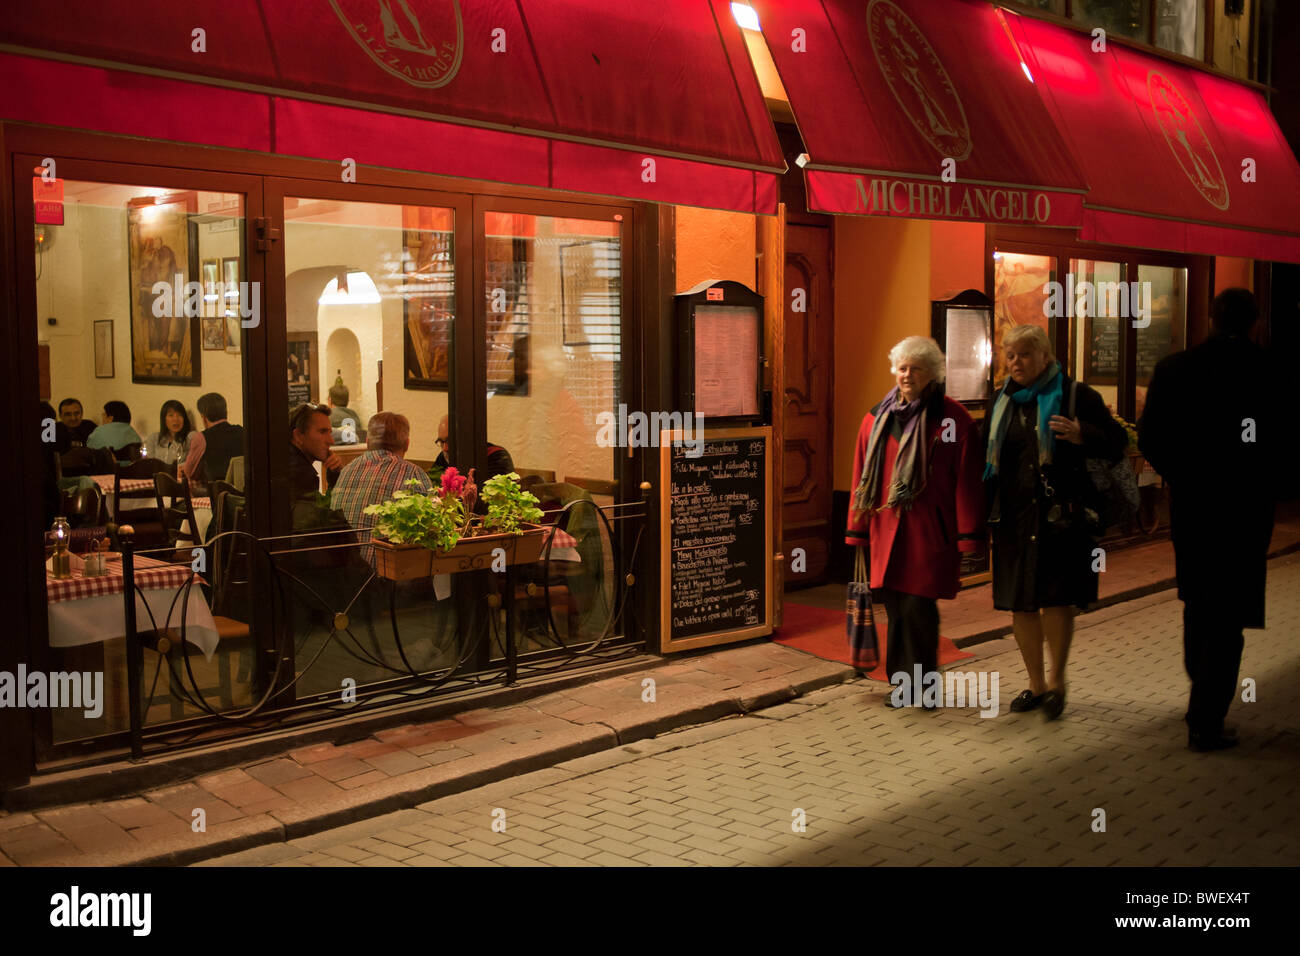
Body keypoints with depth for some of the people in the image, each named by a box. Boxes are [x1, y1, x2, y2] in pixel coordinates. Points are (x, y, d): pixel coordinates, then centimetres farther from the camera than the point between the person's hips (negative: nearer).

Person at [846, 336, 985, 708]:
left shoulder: (953, 419, -3)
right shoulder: (876, 419, 10)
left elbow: (967, 480, -4)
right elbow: (862, 478, 13)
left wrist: (968, 535, -8)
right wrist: (858, 531, 11)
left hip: (931, 531, -4)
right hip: (888, 528, 4)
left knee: (918, 606, -7)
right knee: (896, 607, 6)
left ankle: (919, 680, 10)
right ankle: (903, 682, 19)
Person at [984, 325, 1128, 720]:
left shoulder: (1077, 396, 0)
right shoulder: (1002, 403, 15)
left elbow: (1117, 442, -1)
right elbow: (989, 460, 24)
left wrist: (1083, 436, -20)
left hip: (1061, 515, -5)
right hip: (1013, 518, 5)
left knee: (1055, 599, -7)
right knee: (1020, 604, 7)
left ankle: (1057, 680, 13)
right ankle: (1036, 683, 22)